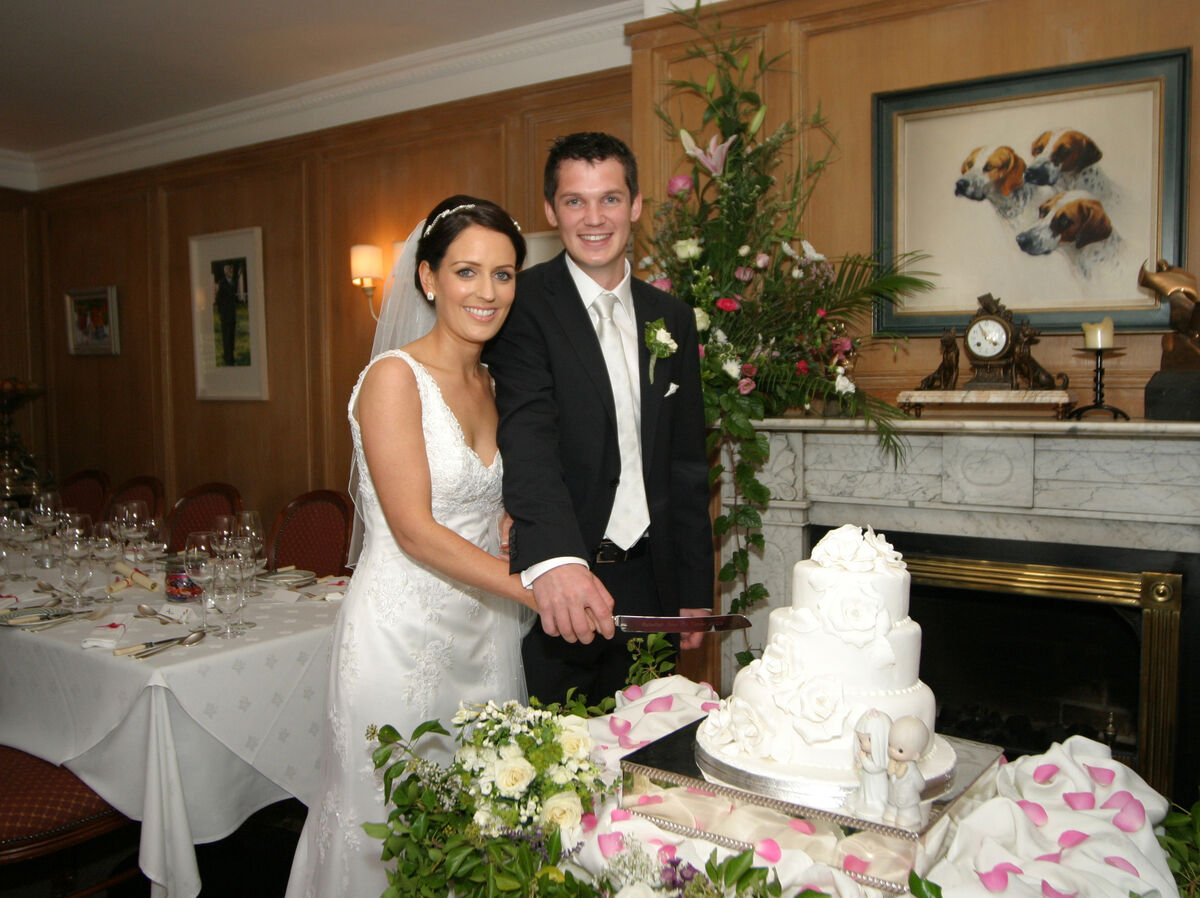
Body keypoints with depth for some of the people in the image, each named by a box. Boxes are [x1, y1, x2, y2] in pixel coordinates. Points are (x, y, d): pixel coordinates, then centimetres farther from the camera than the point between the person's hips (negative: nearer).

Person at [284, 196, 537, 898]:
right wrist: (534, 587, -20)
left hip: (485, 628, 7)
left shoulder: (493, 384, 9)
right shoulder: (395, 377, -13)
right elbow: (414, 529, -18)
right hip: (404, 630, -6)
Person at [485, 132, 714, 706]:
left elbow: (687, 465, 11)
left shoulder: (672, 319, 7)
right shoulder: (523, 305, -10)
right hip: (548, 585, -5)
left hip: (647, 583, 5)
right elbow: (526, 437, -26)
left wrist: (694, 592, 9)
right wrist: (554, 559, -43)